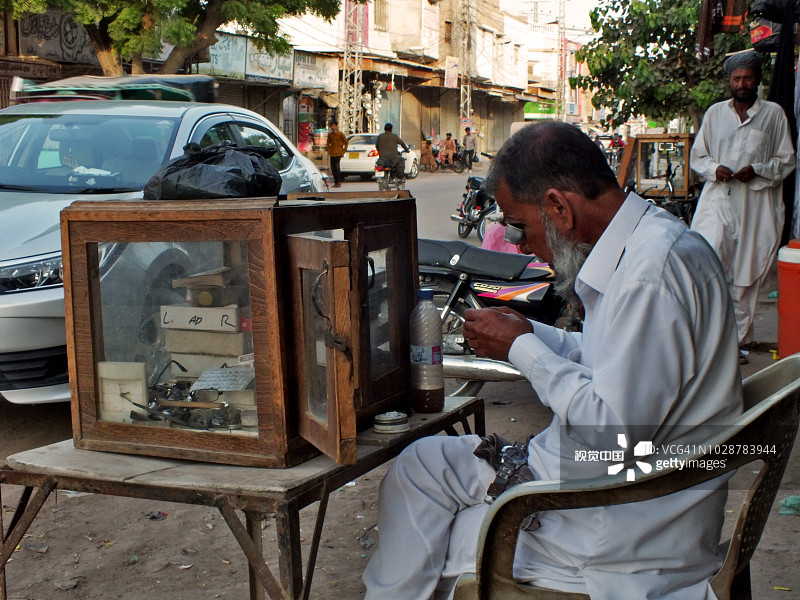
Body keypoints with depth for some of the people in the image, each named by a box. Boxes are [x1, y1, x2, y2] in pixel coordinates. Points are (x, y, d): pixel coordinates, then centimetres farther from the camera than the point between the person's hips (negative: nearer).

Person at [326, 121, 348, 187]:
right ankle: (336, 182, 14)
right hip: (332, 154, 5)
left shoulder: (341, 134, -3)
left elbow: (346, 142, 2)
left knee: (337, 167, -14)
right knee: (332, 168, 5)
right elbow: (328, 142, 23)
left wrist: (343, 151, -3)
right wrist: (329, 150, 12)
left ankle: (339, 182, -10)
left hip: (338, 153, -5)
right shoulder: (330, 134, 10)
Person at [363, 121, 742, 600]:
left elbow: (614, 432, -28)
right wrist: (529, 334, 5)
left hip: (627, 532, -10)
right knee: (420, 465, 13)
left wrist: (522, 350, -16)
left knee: (428, 548, 2)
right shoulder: (641, 246, 5)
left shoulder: (652, 272, -27)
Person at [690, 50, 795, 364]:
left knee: (746, 274, 3)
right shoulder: (715, 113, 12)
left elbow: (787, 160, 8)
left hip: (756, 206, -1)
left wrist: (757, 169, -10)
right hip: (717, 199, 1)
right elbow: (697, 156, 16)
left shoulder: (773, 114, 6)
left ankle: (738, 340, 15)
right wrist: (714, 169, -5)